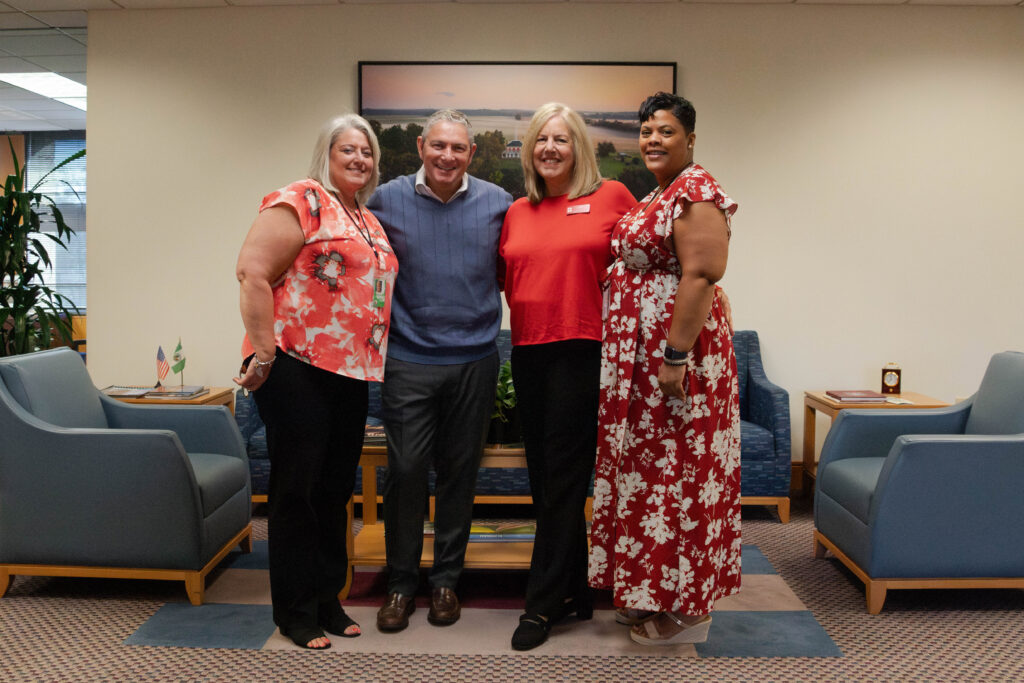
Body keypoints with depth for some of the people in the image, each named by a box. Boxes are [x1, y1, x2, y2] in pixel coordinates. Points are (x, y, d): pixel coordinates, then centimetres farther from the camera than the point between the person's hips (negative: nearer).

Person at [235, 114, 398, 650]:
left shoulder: (370, 222, 19)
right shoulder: (300, 202, -6)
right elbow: (252, 272, -15)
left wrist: (372, 363, 17)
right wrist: (263, 352, -18)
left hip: (352, 372, 8)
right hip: (298, 368, -8)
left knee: (335, 489, 14)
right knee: (296, 487, 2)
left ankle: (328, 600, 28)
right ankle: (295, 612, 16)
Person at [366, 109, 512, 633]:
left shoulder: (496, 203, 4)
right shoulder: (387, 200, 2)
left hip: (475, 359, 1)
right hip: (408, 360, -1)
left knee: (459, 472, 9)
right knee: (405, 471, 0)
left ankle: (445, 580, 25)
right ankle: (401, 583, 18)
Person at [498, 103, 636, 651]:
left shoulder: (611, 196, 1)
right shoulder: (516, 213, 13)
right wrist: (528, 318, 8)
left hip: (582, 351, -5)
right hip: (528, 353, 5)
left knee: (562, 479, -2)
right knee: (544, 477, 10)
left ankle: (542, 603, 10)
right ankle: (575, 592, 25)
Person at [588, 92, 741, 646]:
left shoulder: (697, 191, -12)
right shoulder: (655, 196, 18)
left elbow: (700, 276, -21)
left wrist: (676, 357, -25)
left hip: (674, 354, -10)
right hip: (639, 356, 10)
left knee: (675, 473, -1)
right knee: (648, 468, 15)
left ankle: (686, 610, 13)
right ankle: (652, 593, 28)